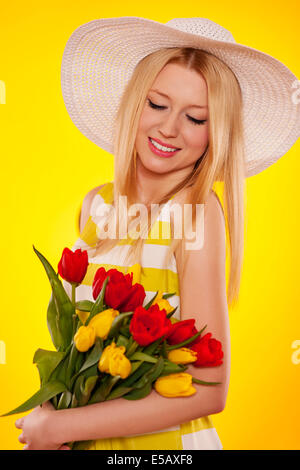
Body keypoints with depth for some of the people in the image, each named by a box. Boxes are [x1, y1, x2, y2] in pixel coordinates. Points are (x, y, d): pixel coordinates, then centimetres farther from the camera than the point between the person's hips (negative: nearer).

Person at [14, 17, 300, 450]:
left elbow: (208, 390, -23)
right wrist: (49, 409, -11)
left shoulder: (198, 211, -21)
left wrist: (58, 427, -18)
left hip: (167, 440, -4)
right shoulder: (96, 206, -6)